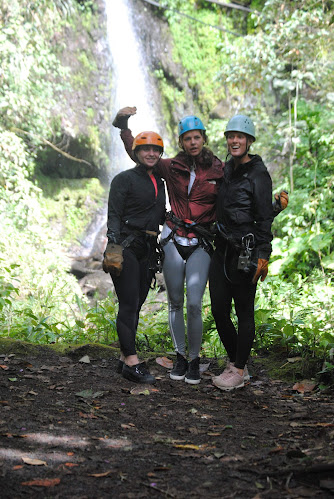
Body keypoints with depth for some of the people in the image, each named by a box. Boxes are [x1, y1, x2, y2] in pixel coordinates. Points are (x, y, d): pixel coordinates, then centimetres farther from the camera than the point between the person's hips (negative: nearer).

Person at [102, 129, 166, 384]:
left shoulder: (159, 182, 18)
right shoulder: (124, 179, -2)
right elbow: (114, 216, -9)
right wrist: (114, 247, -19)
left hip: (147, 249, 7)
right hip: (126, 247, -7)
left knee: (136, 304, 7)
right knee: (129, 304, -10)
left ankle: (124, 360, 13)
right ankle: (132, 362, -10)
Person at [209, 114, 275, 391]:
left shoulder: (258, 175, -9)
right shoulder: (227, 169, 13)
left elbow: (265, 218, -12)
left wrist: (263, 255, -17)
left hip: (245, 252, -7)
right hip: (222, 249, 8)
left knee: (244, 312, 1)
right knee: (219, 309, 8)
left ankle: (239, 370, 12)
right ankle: (234, 362, 24)